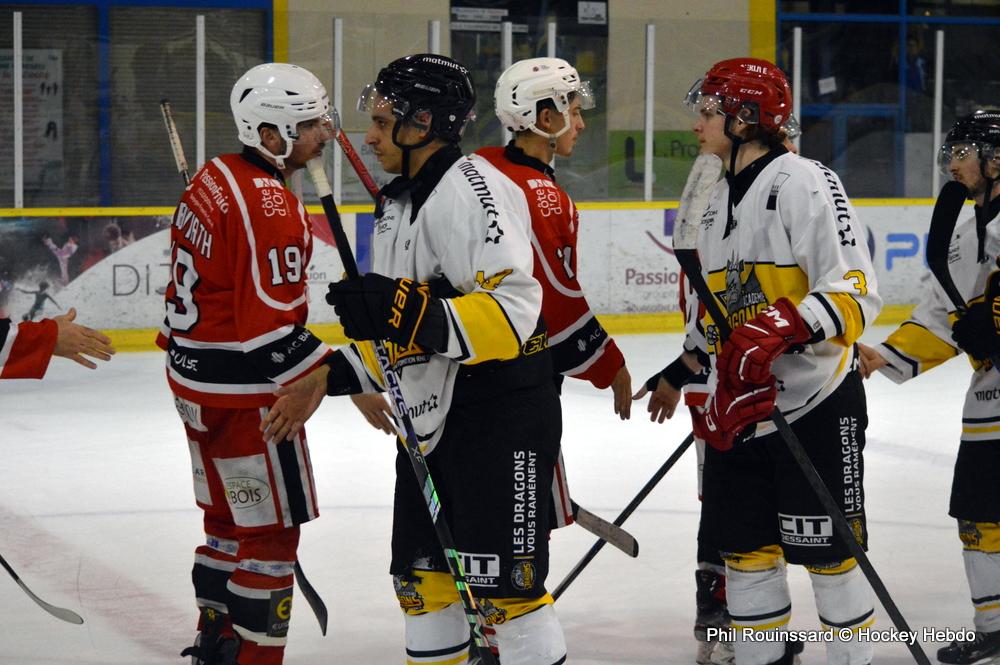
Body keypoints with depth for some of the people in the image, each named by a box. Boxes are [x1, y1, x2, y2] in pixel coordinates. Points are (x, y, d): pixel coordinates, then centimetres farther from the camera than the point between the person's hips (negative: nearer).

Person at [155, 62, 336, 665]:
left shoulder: (215, 178, 7)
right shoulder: (271, 208, -22)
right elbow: (271, 326, -26)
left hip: (198, 383, 10)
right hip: (246, 394, -10)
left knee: (231, 519, 20)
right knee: (273, 528, -1)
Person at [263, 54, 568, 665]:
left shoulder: (471, 189, -16)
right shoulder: (400, 203, 16)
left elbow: (514, 312, -26)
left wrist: (410, 314, -33)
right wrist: (330, 378, 14)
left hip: (501, 418, -10)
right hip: (433, 420, 10)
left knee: (503, 586, -8)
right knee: (422, 577, 14)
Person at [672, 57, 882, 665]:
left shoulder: (804, 183, -13)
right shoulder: (719, 201, 14)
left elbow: (855, 291, -21)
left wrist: (781, 330, -34)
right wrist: (713, 393, 13)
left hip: (816, 402, -8)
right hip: (741, 405, 8)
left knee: (826, 548, -1)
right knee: (744, 545, 10)